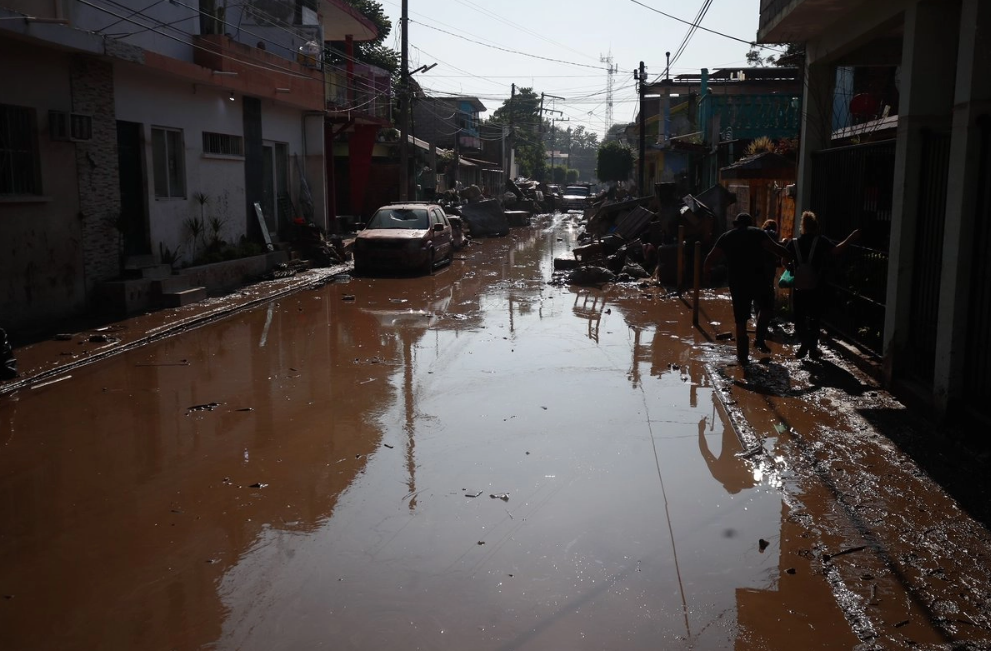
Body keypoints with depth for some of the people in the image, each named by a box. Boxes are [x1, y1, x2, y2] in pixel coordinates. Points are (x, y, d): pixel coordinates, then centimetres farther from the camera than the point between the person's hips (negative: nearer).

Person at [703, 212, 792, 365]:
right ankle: (760, 338, 11)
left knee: (741, 320, 8)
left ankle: (743, 355, 10)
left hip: (737, 282, 2)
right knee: (766, 307, 24)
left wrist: (706, 269, 23)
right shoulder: (757, 233, 3)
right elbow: (775, 248, -8)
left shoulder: (726, 237, 10)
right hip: (758, 280, -2)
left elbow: (711, 258, 7)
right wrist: (791, 258, -1)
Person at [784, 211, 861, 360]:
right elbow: (835, 251, -22)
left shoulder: (793, 243, 1)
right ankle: (813, 348, 12)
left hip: (799, 288, 1)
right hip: (817, 288, -1)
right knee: (814, 318, 11)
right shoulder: (821, 242, -6)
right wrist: (850, 239, -20)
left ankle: (804, 344, -1)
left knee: (800, 319, 12)